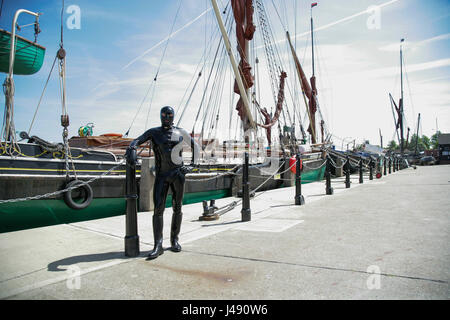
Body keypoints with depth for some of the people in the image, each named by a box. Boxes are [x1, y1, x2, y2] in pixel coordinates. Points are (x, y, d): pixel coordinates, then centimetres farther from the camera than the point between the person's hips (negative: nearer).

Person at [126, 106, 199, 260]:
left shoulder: (180, 132, 9)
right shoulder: (154, 132, 8)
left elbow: (195, 146, 16)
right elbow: (137, 140, -2)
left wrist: (192, 165, 5)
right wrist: (132, 149, -25)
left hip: (178, 174, 1)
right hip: (161, 175, -1)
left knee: (177, 208, 7)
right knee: (158, 209, -8)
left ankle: (175, 239, 21)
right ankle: (158, 246, -6)